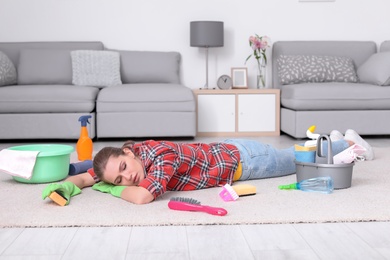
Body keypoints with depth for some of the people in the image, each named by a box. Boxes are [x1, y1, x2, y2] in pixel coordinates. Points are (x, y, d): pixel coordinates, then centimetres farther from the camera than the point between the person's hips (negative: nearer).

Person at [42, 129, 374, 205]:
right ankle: (330, 139, 55)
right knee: (294, 157, 31)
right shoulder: (128, 152, -18)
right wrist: (66, 185, -31)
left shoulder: (163, 155, -41)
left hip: (241, 158, -6)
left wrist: (114, 190, -34)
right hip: (226, 150, 6)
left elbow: (144, 197, -54)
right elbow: (88, 176, -10)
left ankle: (349, 142, 44)